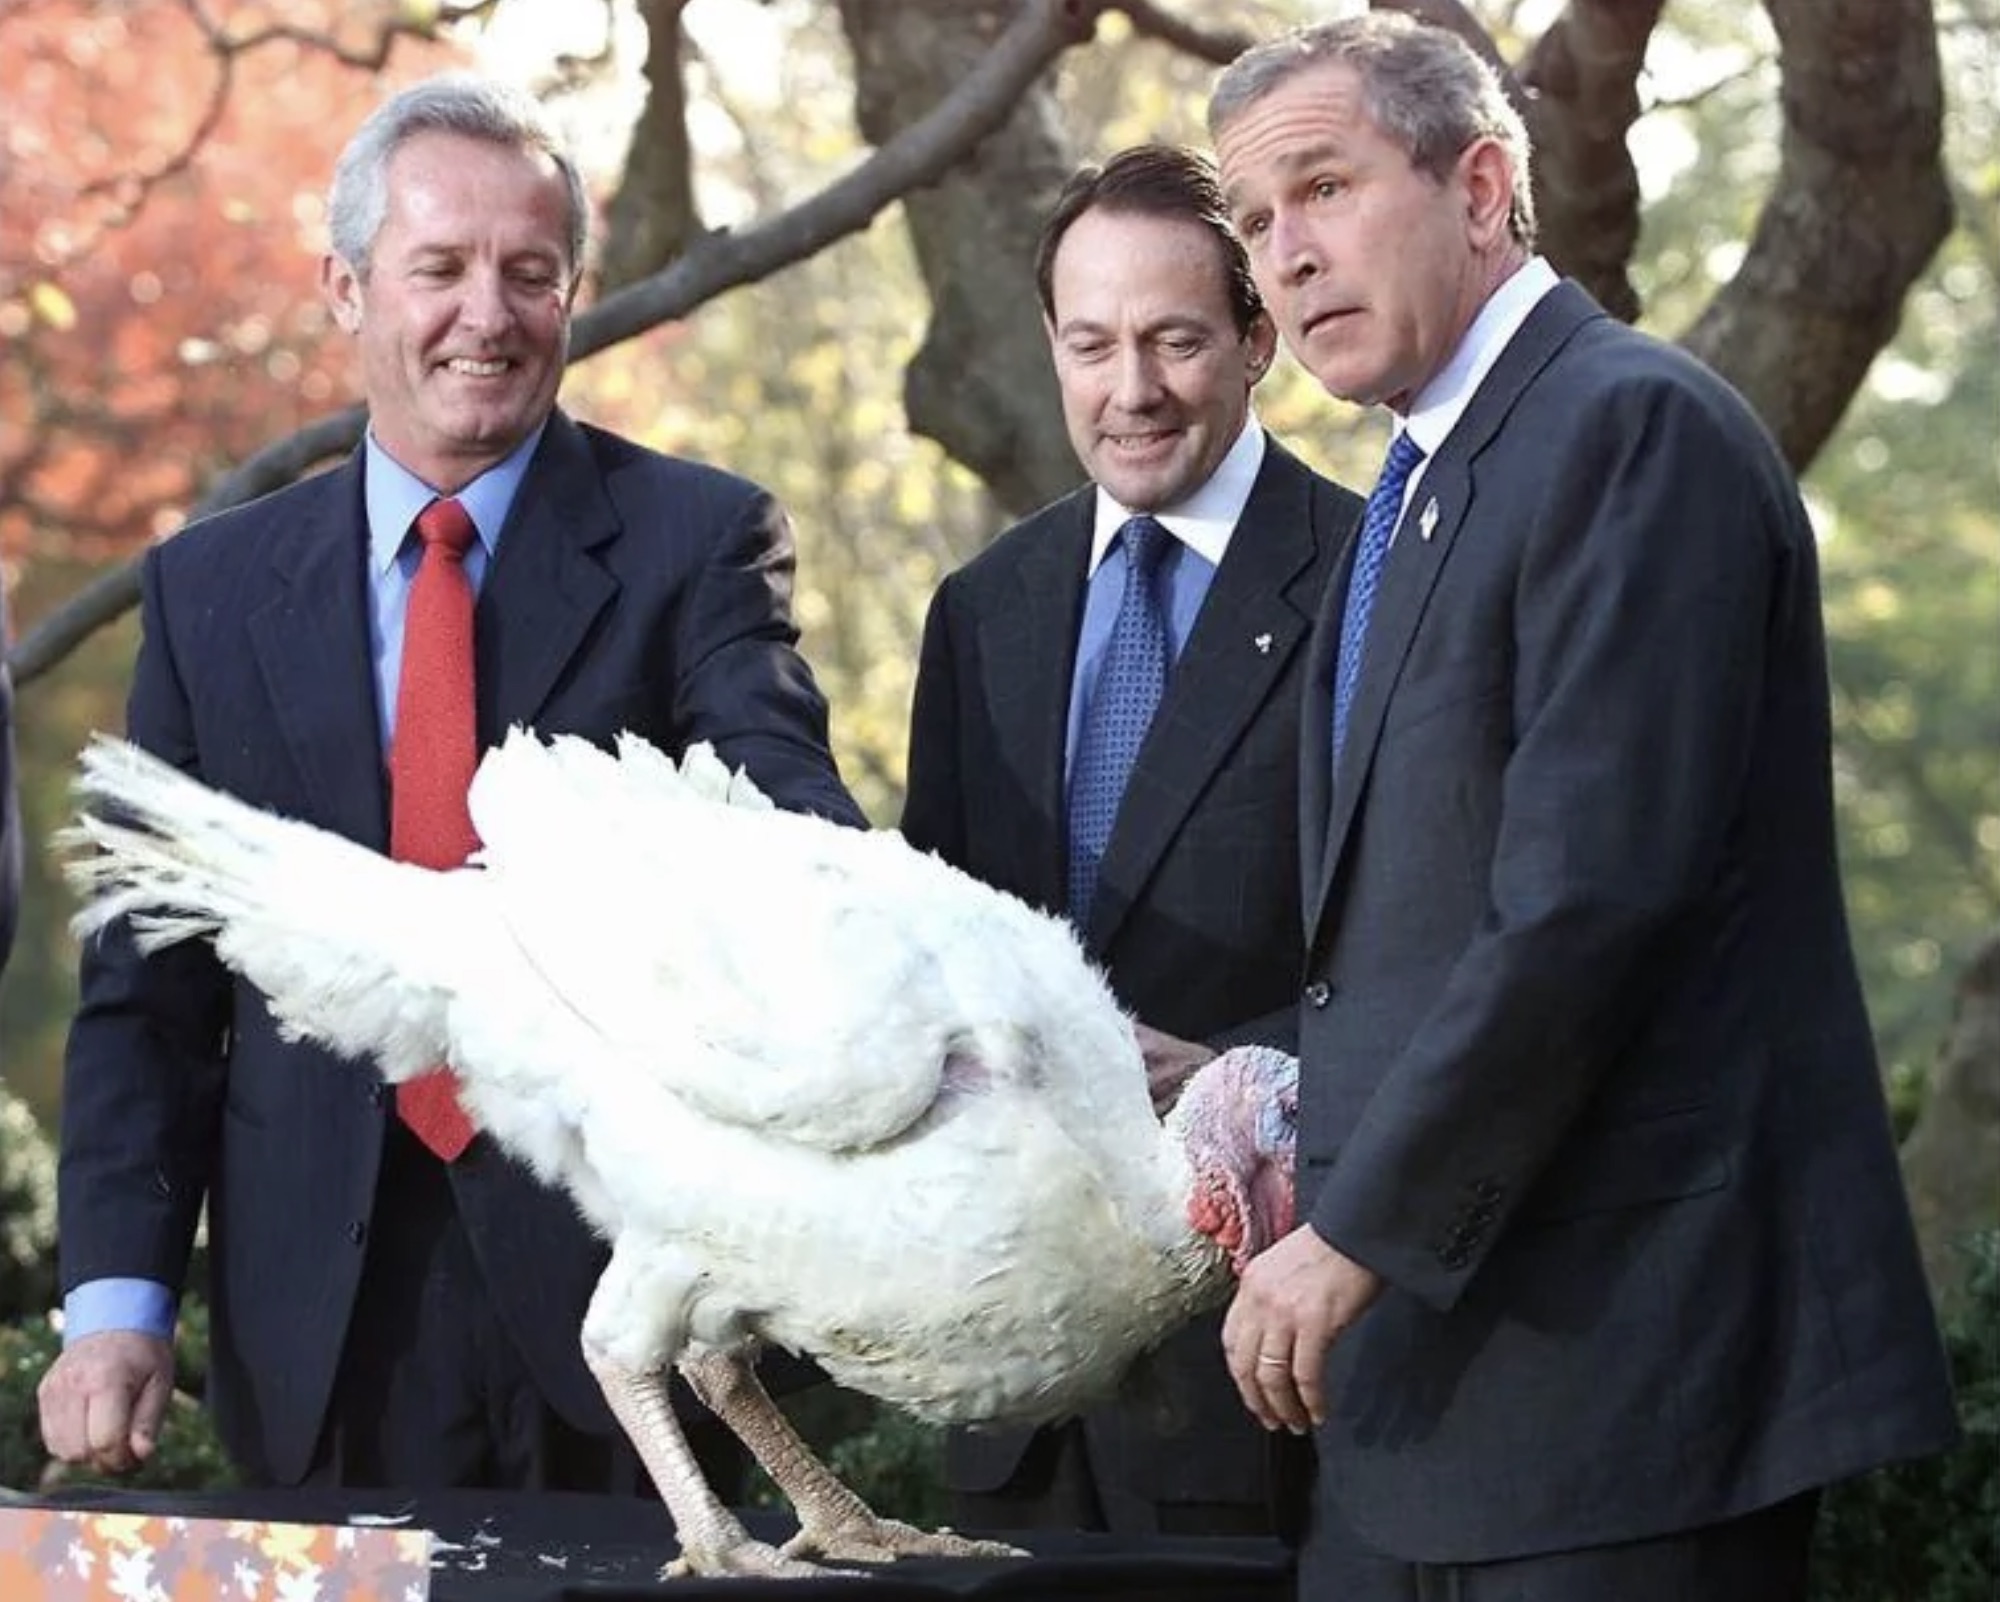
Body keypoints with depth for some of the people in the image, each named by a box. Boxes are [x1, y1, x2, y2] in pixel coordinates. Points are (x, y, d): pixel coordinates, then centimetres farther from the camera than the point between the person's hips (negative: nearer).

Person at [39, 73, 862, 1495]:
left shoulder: (695, 541, 1)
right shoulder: (211, 588, 8)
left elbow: (782, 796, -16)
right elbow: (146, 982, 8)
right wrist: (119, 1297, -3)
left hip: (621, 1271, -2)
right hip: (324, 1324, 2)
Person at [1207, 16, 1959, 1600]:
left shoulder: (1634, 428, -12)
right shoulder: (1426, 488, 18)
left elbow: (1595, 893, -21)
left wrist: (1361, 1232, -17)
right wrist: (1325, 1159, 4)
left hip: (1620, 1344, -9)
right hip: (1444, 1355, 9)